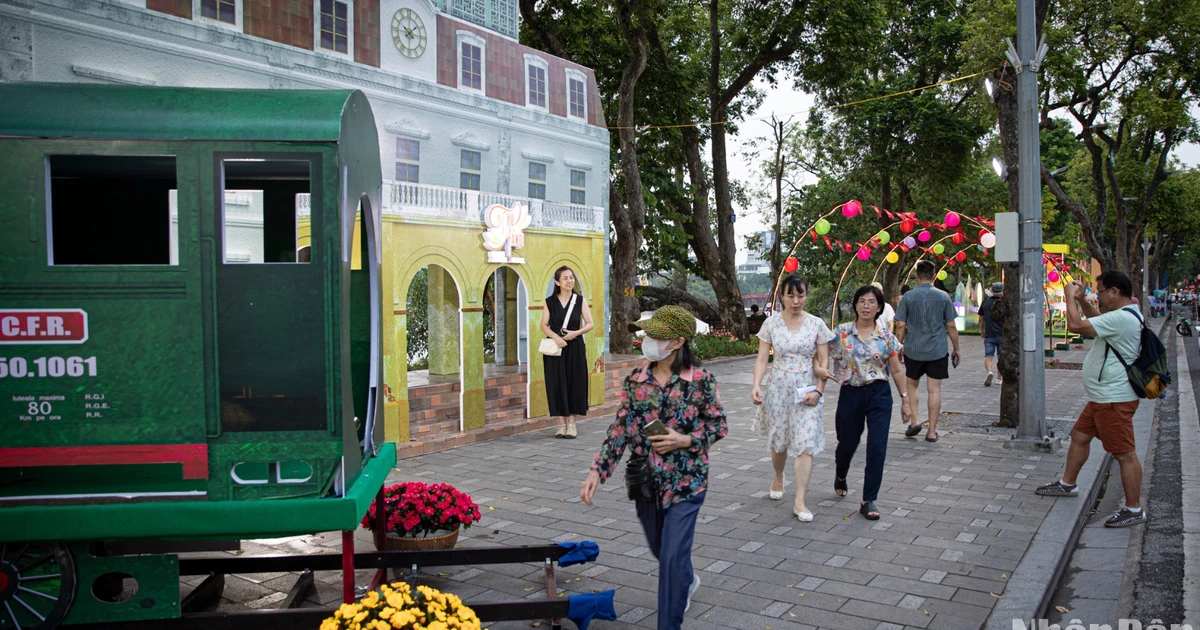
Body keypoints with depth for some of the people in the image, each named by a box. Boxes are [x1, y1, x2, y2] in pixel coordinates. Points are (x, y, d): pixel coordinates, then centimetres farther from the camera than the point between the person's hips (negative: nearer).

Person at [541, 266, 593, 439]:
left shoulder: (580, 300, 2)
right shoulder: (550, 301, 2)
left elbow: (589, 323, 2)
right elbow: (544, 325, 2)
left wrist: (576, 333, -16)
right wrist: (555, 337, -16)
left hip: (575, 348, 0)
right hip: (555, 347, 0)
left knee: (574, 384, 0)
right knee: (557, 384, 0)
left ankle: (572, 424, 9)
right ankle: (562, 424, 9)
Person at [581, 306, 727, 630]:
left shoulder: (701, 381, -13)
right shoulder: (635, 381, -4)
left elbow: (719, 427, -3)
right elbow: (620, 430, -2)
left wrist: (685, 440, -19)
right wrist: (597, 470, -11)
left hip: (685, 481, -4)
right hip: (646, 480, 4)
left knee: (672, 556, -7)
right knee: (660, 549, 23)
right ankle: (687, 581, 56)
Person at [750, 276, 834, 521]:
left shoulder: (816, 324, -1)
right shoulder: (771, 323, 0)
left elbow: (824, 361, 0)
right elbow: (762, 358, 0)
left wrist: (818, 390, -10)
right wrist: (756, 386, -13)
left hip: (807, 389, -1)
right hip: (778, 388, 1)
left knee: (806, 444, -8)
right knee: (778, 440, 12)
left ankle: (800, 502, -3)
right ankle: (778, 478, 42)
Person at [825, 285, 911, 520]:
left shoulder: (886, 336, 0)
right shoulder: (841, 332, -3)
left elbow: (896, 371, 6)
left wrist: (905, 399, 4)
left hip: (879, 395, 0)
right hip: (850, 394, 0)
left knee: (877, 448, -7)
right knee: (847, 443, 14)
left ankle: (868, 501, 4)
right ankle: (840, 476, 48)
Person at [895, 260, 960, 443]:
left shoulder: (908, 297, -3)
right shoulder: (943, 297, -1)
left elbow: (901, 326, -4)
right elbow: (951, 326, 1)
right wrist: (956, 349, 11)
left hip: (913, 350, 0)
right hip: (937, 351, 0)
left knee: (912, 384, 19)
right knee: (934, 390, 3)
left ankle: (914, 421, 7)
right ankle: (932, 432, 7)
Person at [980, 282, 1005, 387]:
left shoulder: (985, 303, 4)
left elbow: (981, 319, 9)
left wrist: (982, 331, 22)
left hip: (989, 335, 0)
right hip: (1001, 334, 0)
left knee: (988, 356, -1)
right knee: (1000, 357, 13)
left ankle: (989, 372, -28)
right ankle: (999, 379, 17)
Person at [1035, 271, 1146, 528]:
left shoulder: (1120, 318, -24)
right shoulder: (1123, 315, 11)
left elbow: (1076, 325, -26)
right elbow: (1095, 317, 31)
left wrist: (1070, 296, -11)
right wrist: (1080, 298, 15)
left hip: (1115, 400, -11)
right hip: (1102, 397, 11)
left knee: (1124, 453, -4)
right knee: (1079, 436, 20)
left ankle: (1134, 509, 4)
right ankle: (1067, 484, 34)